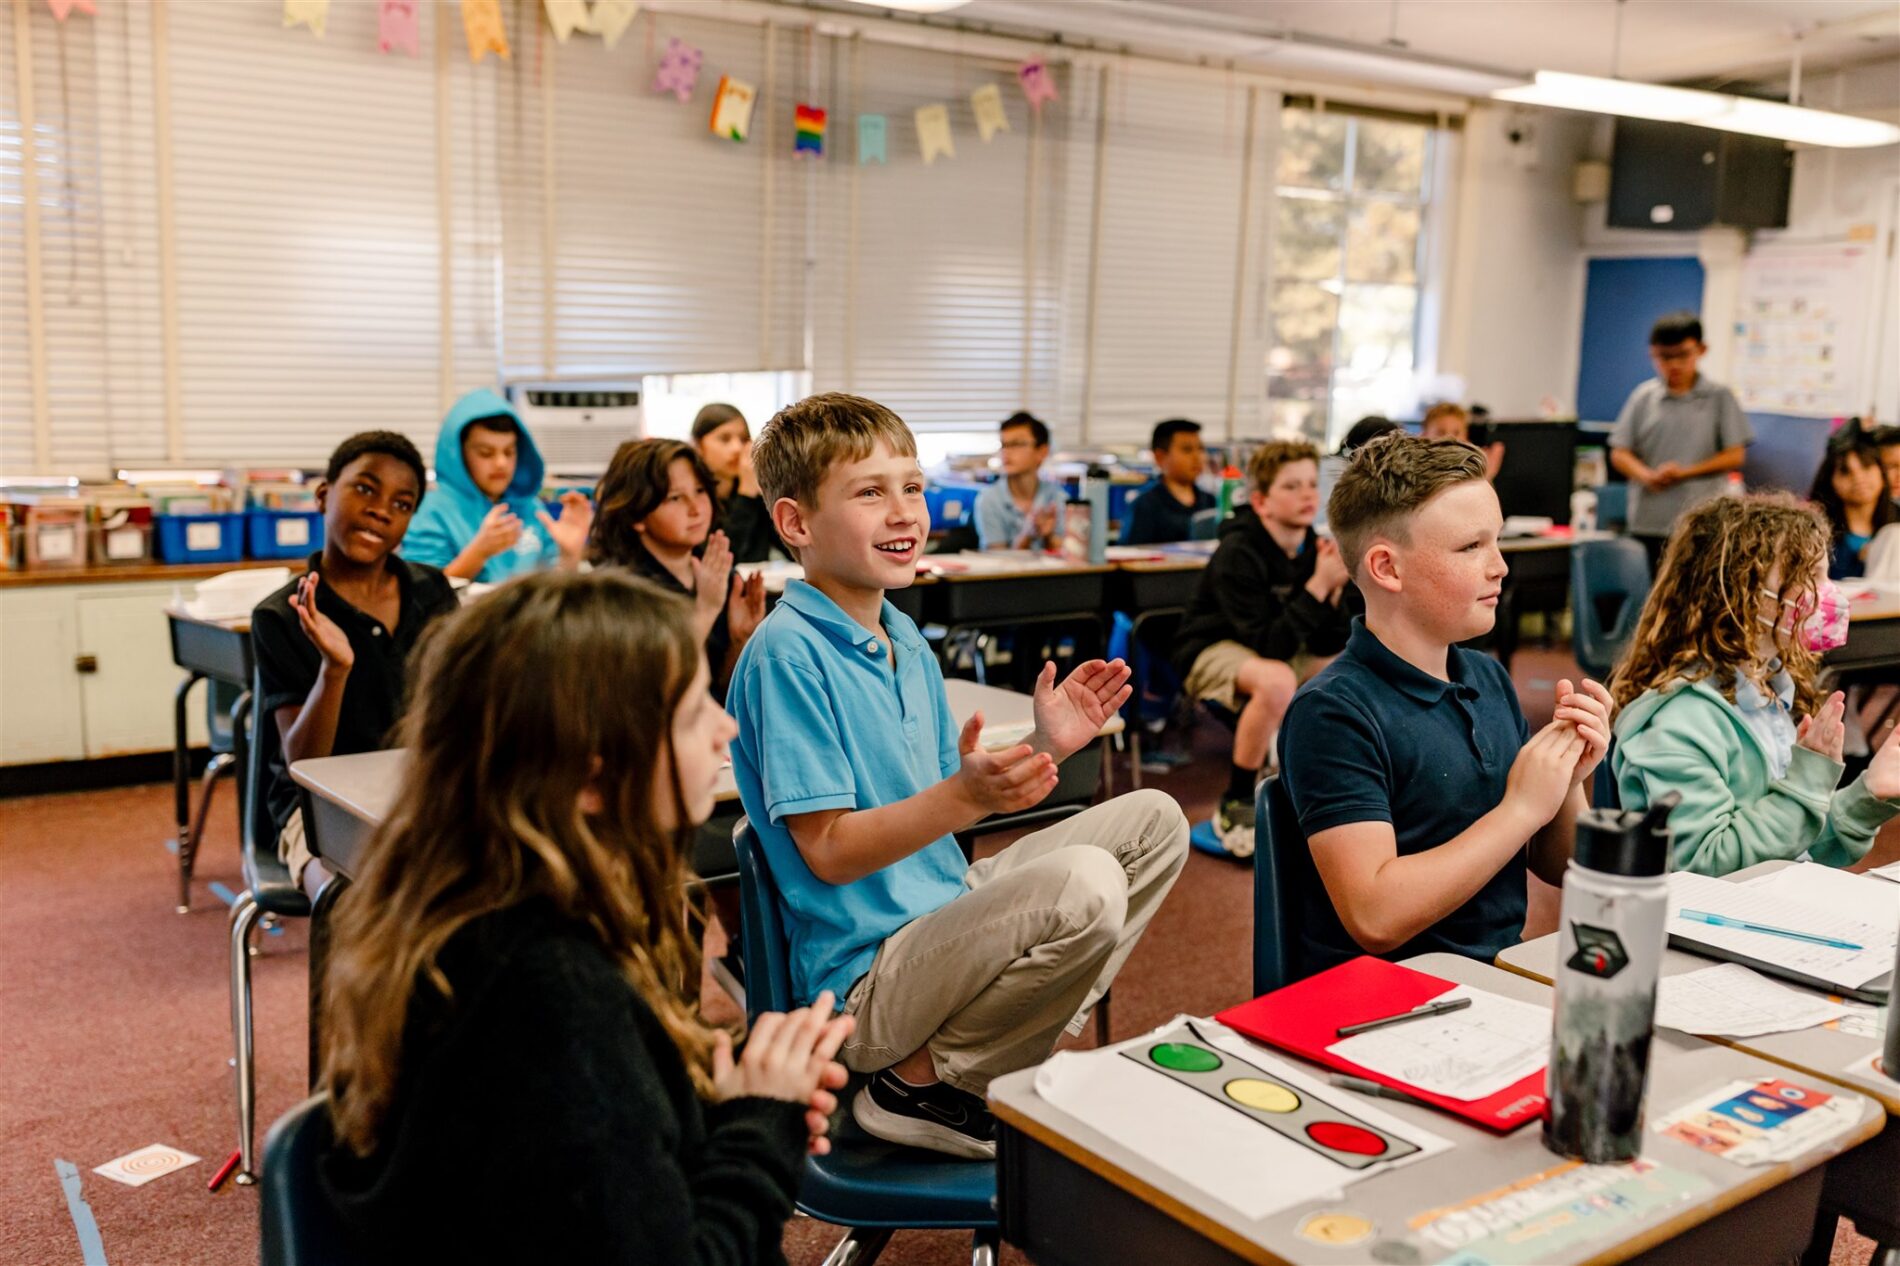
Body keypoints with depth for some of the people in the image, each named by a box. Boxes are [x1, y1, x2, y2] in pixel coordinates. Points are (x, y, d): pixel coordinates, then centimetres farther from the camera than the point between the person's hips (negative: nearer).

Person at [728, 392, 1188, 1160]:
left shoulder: (907, 641, 12)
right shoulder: (785, 655, -17)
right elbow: (828, 850, -20)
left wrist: (1041, 749, 4)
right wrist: (964, 795, -32)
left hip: (945, 913, 10)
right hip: (864, 983, -9)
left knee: (1154, 821, 10)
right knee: (1082, 887, -33)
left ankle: (1023, 1049, 7)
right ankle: (921, 1082, -8)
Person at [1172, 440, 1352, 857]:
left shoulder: (1314, 549, -7)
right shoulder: (1237, 555, -25)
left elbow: (1330, 646, -6)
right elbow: (1269, 646, -31)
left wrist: (1335, 591, -23)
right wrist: (1318, 586, -34)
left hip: (1278, 651, 7)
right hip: (1213, 653, -7)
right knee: (1277, 681, -38)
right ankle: (1235, 807, -20)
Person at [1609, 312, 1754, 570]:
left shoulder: (1719, 396, 5)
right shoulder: (1644, 397, 7)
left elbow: (1735, 456, 1)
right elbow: (1619, 453, 5)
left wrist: (1685, 472, -11)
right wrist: (1647, 476, -15)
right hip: (1648, 523, 2)